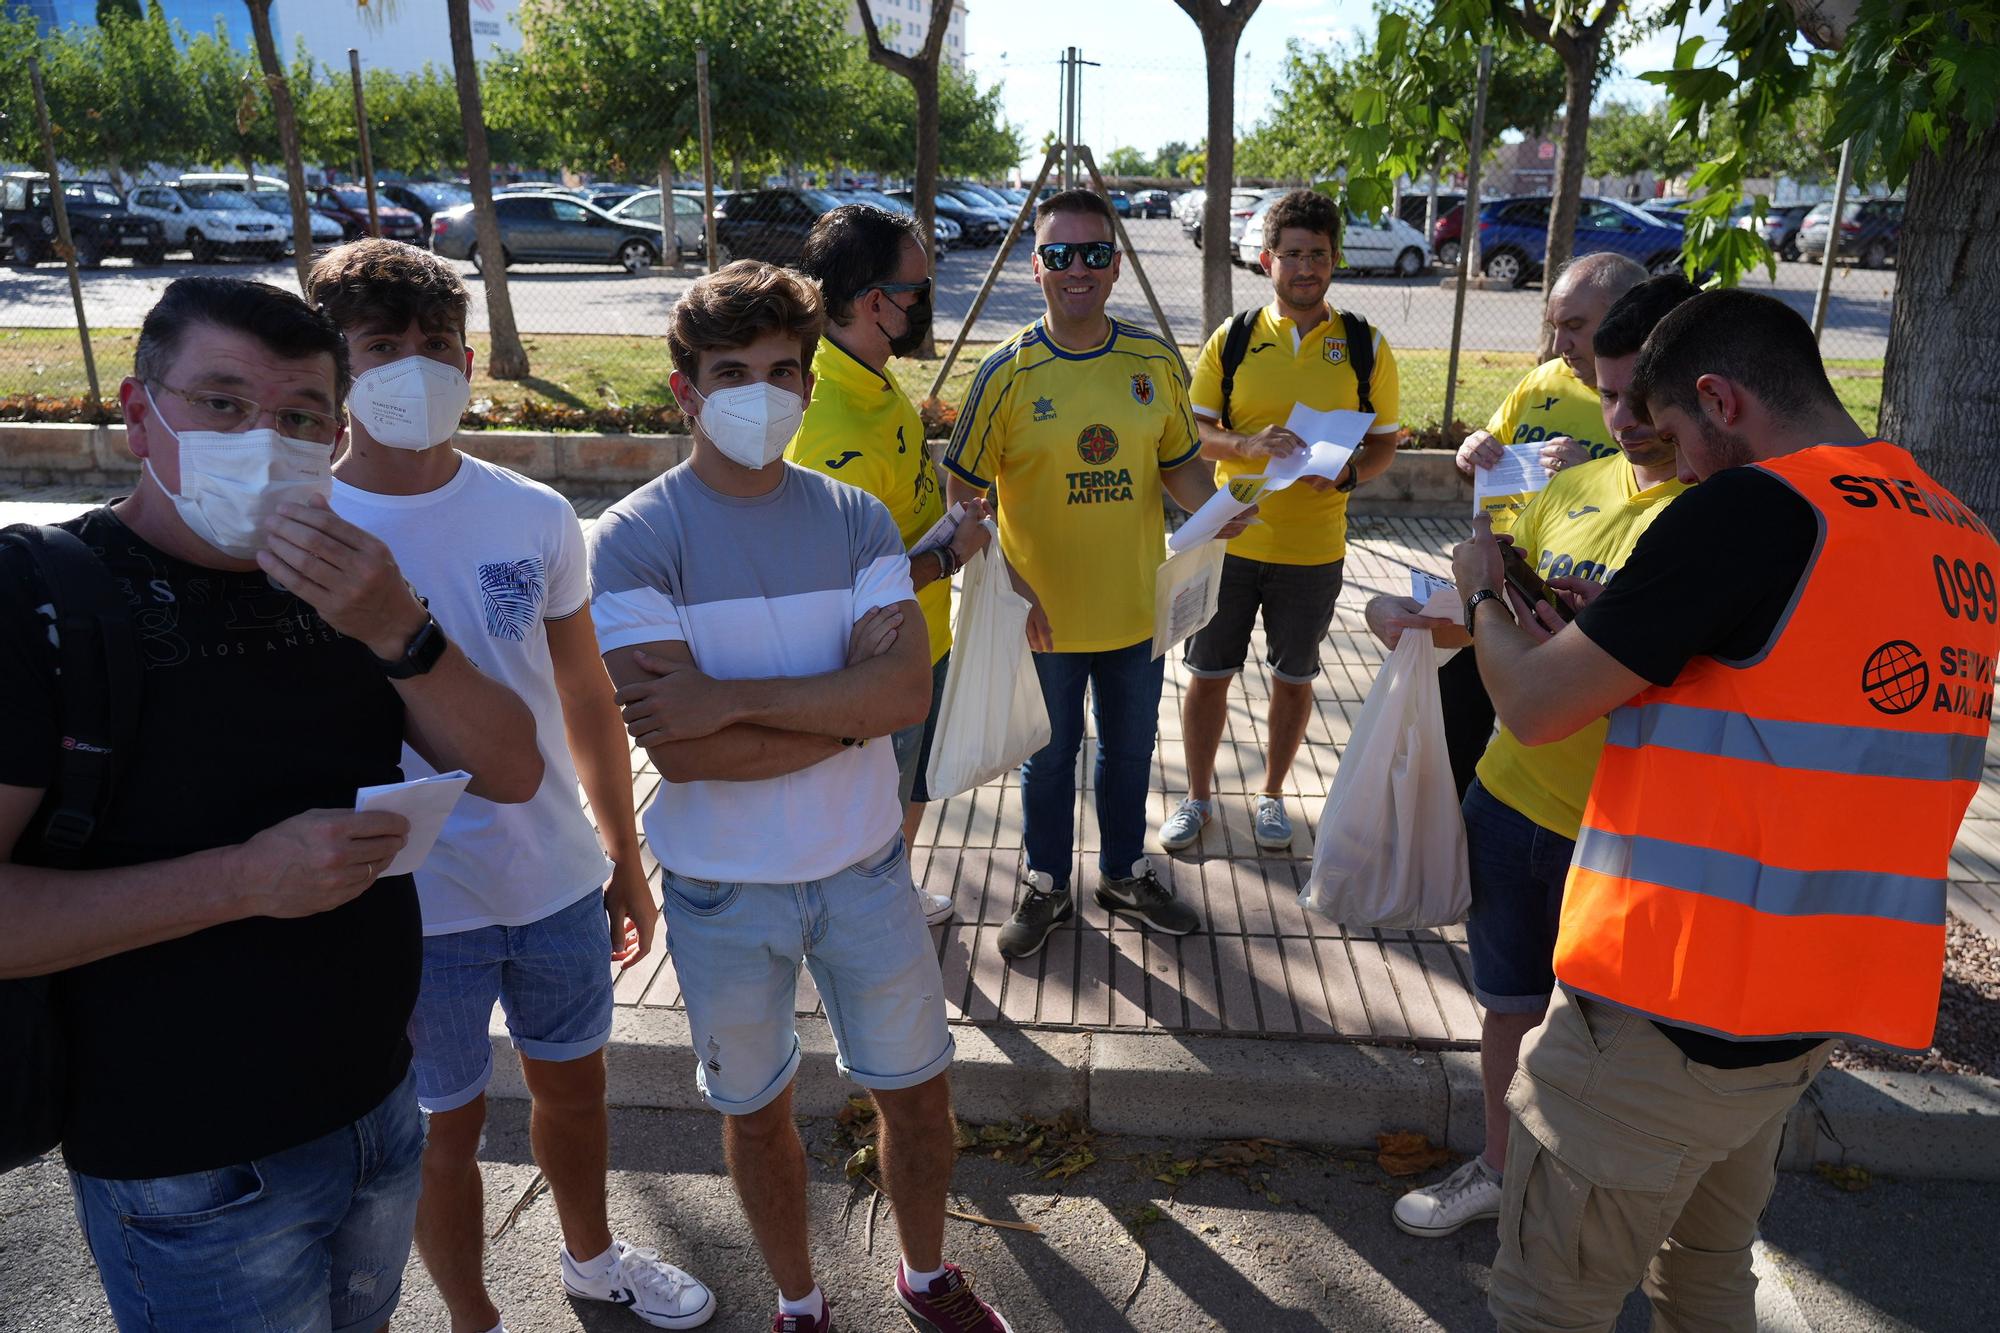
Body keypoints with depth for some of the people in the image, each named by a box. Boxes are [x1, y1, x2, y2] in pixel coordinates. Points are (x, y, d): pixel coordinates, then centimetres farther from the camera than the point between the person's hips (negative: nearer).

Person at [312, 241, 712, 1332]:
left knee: (573, 1084, 22)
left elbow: (587, 704, 5)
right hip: (412, 906, -3)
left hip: (560, 882, 3)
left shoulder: (536, 518, -4)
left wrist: (625, 860, 10)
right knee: (446, 1125, 15)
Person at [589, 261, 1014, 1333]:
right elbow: (683, 752, -24)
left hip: (864, 866, 3)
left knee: (916, 1088, 17)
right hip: (723, 890, -2)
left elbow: (909, 691, -18)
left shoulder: (856, 520, -4)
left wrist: (734, 698, -25)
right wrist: (850, 700, -19)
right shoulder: (634, 541, -14)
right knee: (755, 1108, 19)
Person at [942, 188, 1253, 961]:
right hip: (1043, 615, -3)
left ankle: (1125, 875, 44)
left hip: (1136, 607, 3)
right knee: (1050, 756, 15)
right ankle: (1046, 888, 38)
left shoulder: (1155, 361, -3)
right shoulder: (1007, 372, -12)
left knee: (1130, 749, 20)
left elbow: (1179, 463, 7)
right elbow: (965, 493, -10)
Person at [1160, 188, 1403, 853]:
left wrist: (1346, 472, -17)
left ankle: (1271, 794, 33)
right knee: (1208, 674, 8)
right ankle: (1197, 797, 27)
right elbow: (1194, 430, 1)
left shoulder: (1364, 346, 0)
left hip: (1313, 548, 0)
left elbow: (1384, 444, 5)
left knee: (1294, 679, 13)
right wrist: (1250, 444, -19)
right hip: (1230, 541, 0)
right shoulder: (1233, 338, 1)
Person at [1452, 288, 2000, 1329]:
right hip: (1812, 1009, 9)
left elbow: (1535, 708, -14)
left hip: (1670, 1012, -8)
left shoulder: (1752, 508, -18)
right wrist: (1613, 630, 15)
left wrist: (1485, 596, 6)